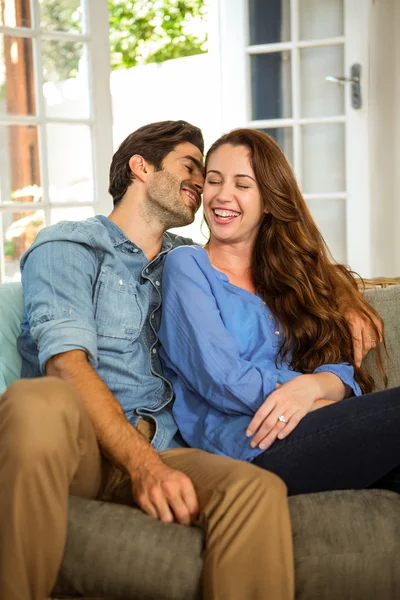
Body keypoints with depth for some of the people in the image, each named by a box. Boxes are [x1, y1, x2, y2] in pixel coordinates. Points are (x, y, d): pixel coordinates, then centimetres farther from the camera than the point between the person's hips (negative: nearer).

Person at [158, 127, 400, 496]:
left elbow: (342, 371, 10)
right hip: (245, 446, -5)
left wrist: (311, 387, -14)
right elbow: (220, 380, -6)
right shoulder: (187, 265, 8)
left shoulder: (294, 272, 23)